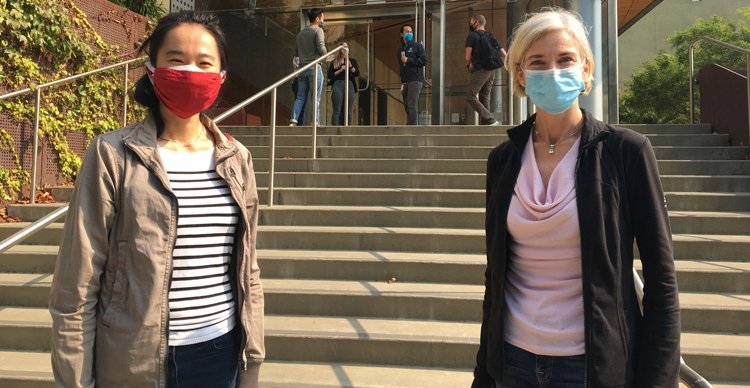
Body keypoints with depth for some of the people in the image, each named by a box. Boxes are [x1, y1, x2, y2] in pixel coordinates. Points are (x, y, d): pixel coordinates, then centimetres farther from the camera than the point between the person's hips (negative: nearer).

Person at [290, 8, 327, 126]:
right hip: (314, 67, -6)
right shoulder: (318, 30, -4)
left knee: (300, 97, 7)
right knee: (316, 98, -2)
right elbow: (321, 48, -16)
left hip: (302, 67, 6)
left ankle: (293, 120, -3)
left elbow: (296, 53, 18)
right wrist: (325, 55, 3)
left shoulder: (300, 33, 16)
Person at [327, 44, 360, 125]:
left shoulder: (352, 61, 17)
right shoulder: (334, 62, 12)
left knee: (348, 111, -2)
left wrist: (350, 66, -8)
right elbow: (330, 75, 4)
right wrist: (340, 70, -5)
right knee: (337, 110, -11)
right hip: (337, 85, -2)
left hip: (349, 85, 2)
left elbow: (357, 73, 5)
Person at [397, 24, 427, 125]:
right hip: (405, 81, 6)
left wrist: (408, 60, -11)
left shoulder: (417, 46, 3)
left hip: (415, 80, -6)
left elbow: (424, 60, -8)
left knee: (411, 106, -15)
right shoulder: (400, 49, 21)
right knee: (407, 106, 5)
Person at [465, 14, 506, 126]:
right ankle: (485, 123, 8)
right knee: (485, 98, 10)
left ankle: (490, 120, -16)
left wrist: (469, 64, 14)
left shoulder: (472, 36, -2)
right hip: (492, 71, 8)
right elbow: (504, 54, 13)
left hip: (480, 70, -8)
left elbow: (468, 57, -6)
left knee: (470, 97, -7)